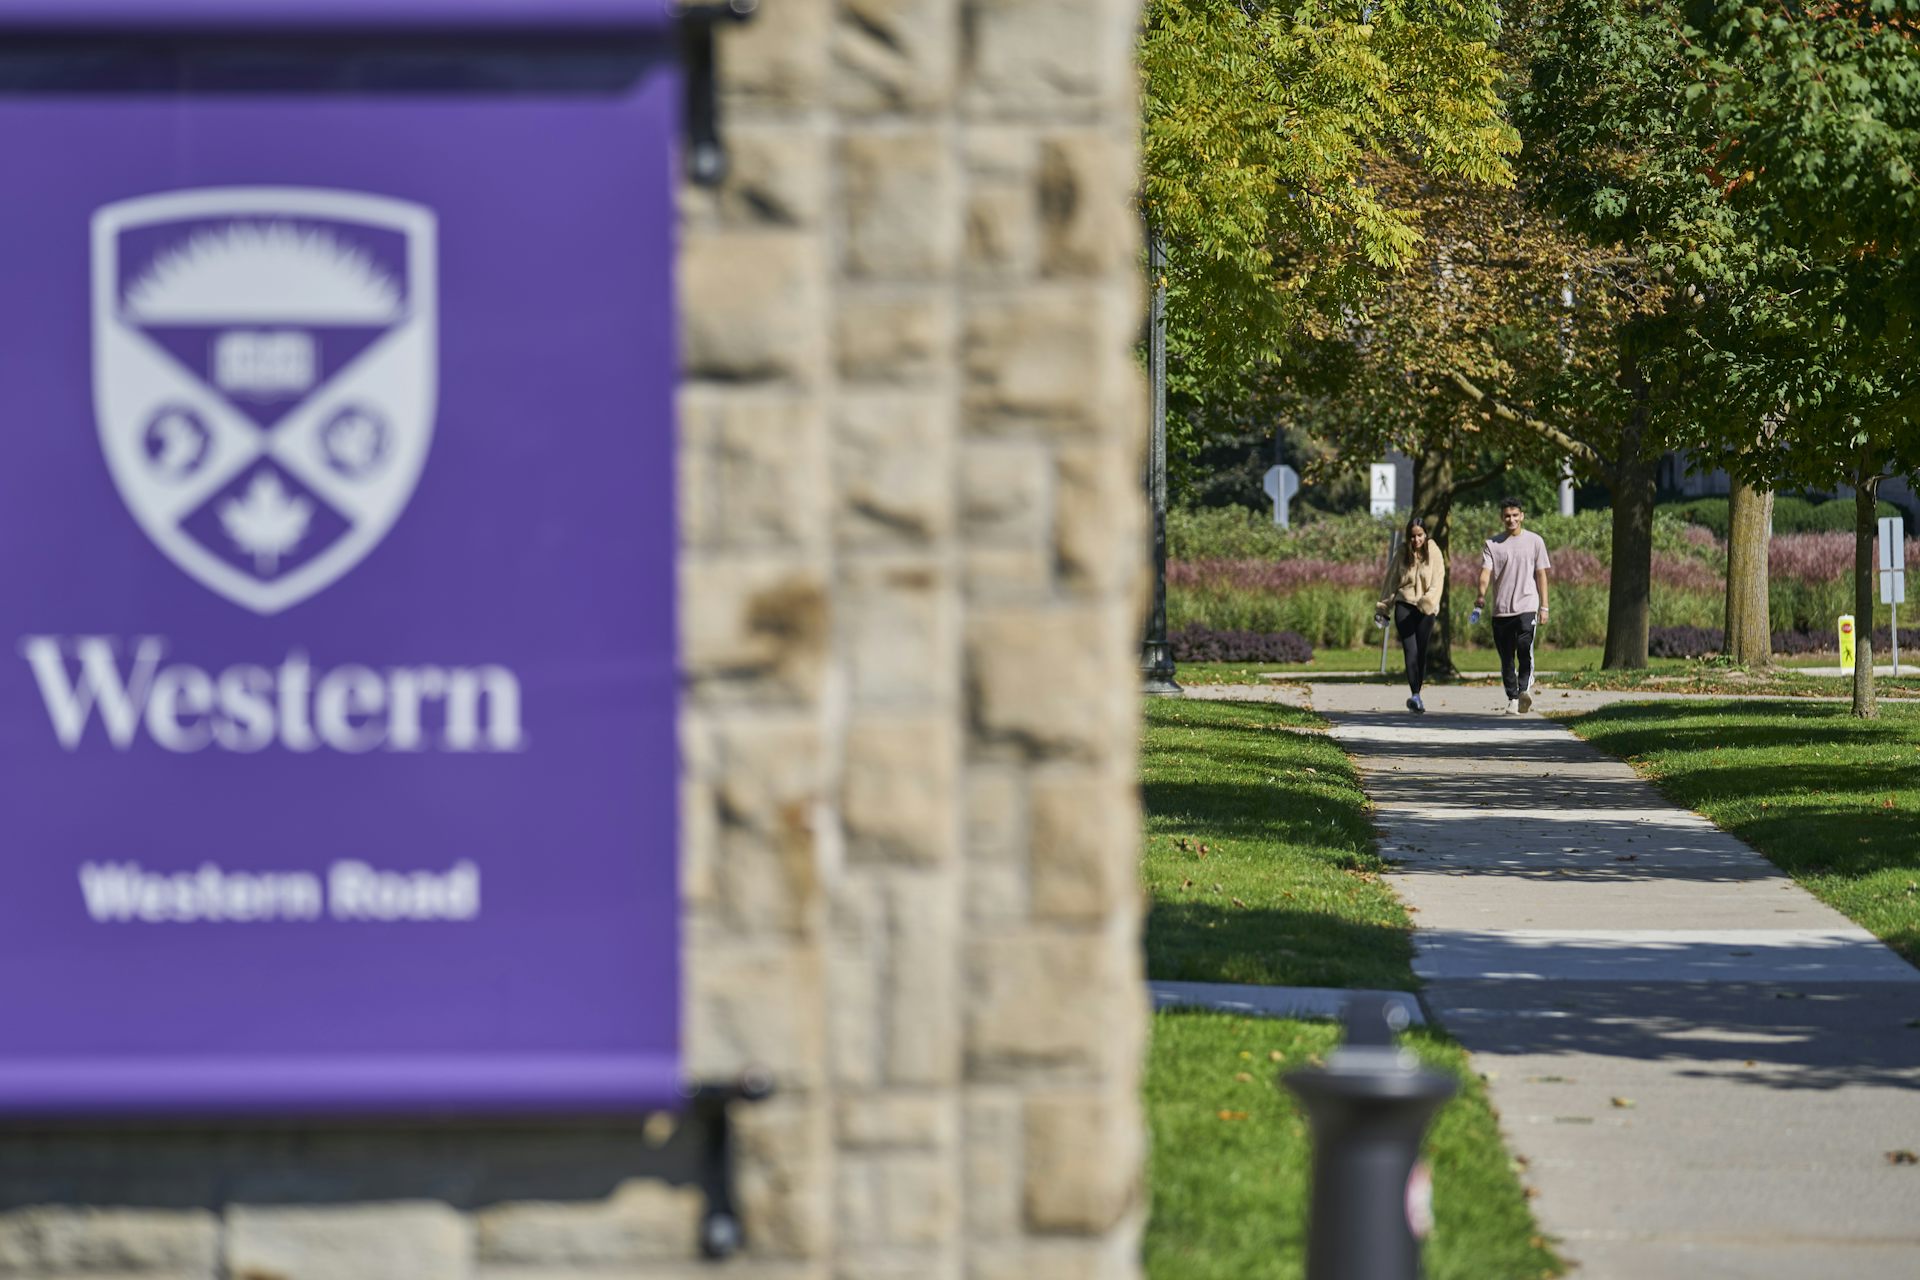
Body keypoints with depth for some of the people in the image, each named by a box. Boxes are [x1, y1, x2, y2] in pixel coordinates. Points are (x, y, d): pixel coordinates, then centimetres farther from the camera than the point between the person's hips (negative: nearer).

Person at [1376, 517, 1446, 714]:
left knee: (1421, 653, 2)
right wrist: (1385, 605, 12)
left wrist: (1429, 599, -22)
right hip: (1404, 606, 0)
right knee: (1411, 651, -13)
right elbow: (1393, 582, 14)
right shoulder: (1403, 555, 6)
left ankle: (1416, 696, 14)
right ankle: (1415, 696, -22)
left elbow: (1438, 580, -6)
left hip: (1426, 609, 0)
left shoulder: (1434, 553, 1)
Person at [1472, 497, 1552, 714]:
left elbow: (1541, 574, 9)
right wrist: (1481, 595, -22)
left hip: (1527, 606, -2)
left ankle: (1525, 688, -24)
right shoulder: (1493, 544, 9)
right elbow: (1486, 572, -2)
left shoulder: (1534, 541, 8)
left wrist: (1544, 607, 3)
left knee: (1524, 650, -21)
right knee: (1506, 659, 5)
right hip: (1501, 609, 2)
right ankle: (1512, 699, 11)